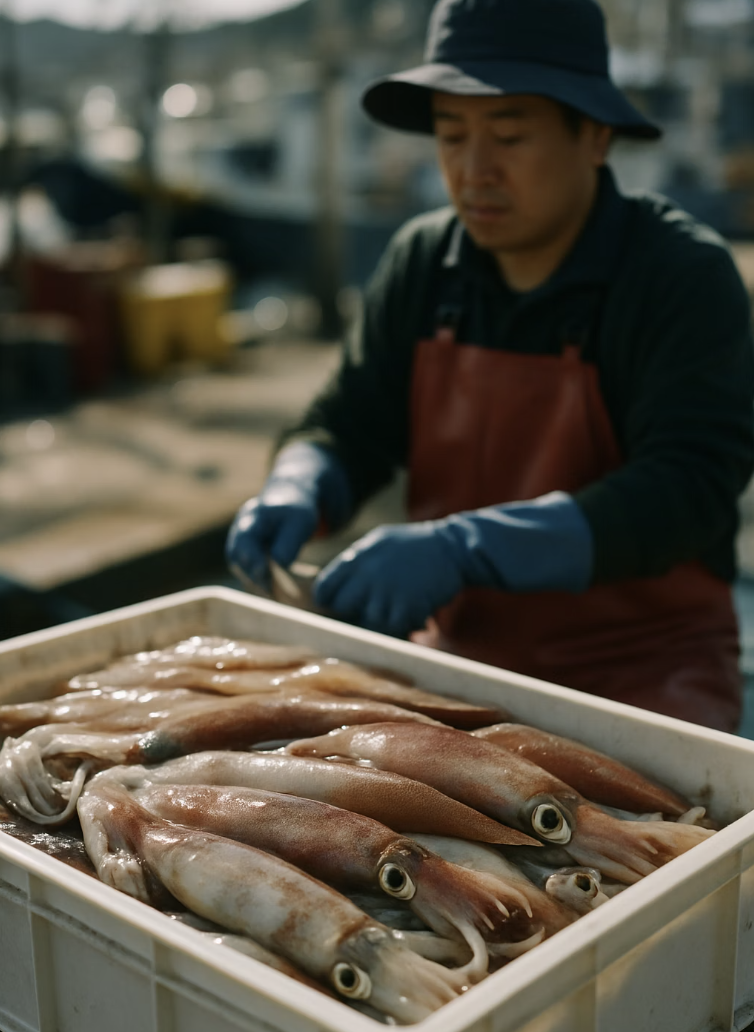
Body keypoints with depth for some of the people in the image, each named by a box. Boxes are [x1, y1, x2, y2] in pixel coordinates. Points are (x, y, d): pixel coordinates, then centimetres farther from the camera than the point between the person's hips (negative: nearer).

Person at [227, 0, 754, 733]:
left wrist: (464, 548, -34)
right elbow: (349, 426, 10)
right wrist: (294, 494, -15)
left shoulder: (684, 274, -12)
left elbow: (685, 492, -23)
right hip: (458, 651, 4)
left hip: (643, 669, -4)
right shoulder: (422, 261, 4)